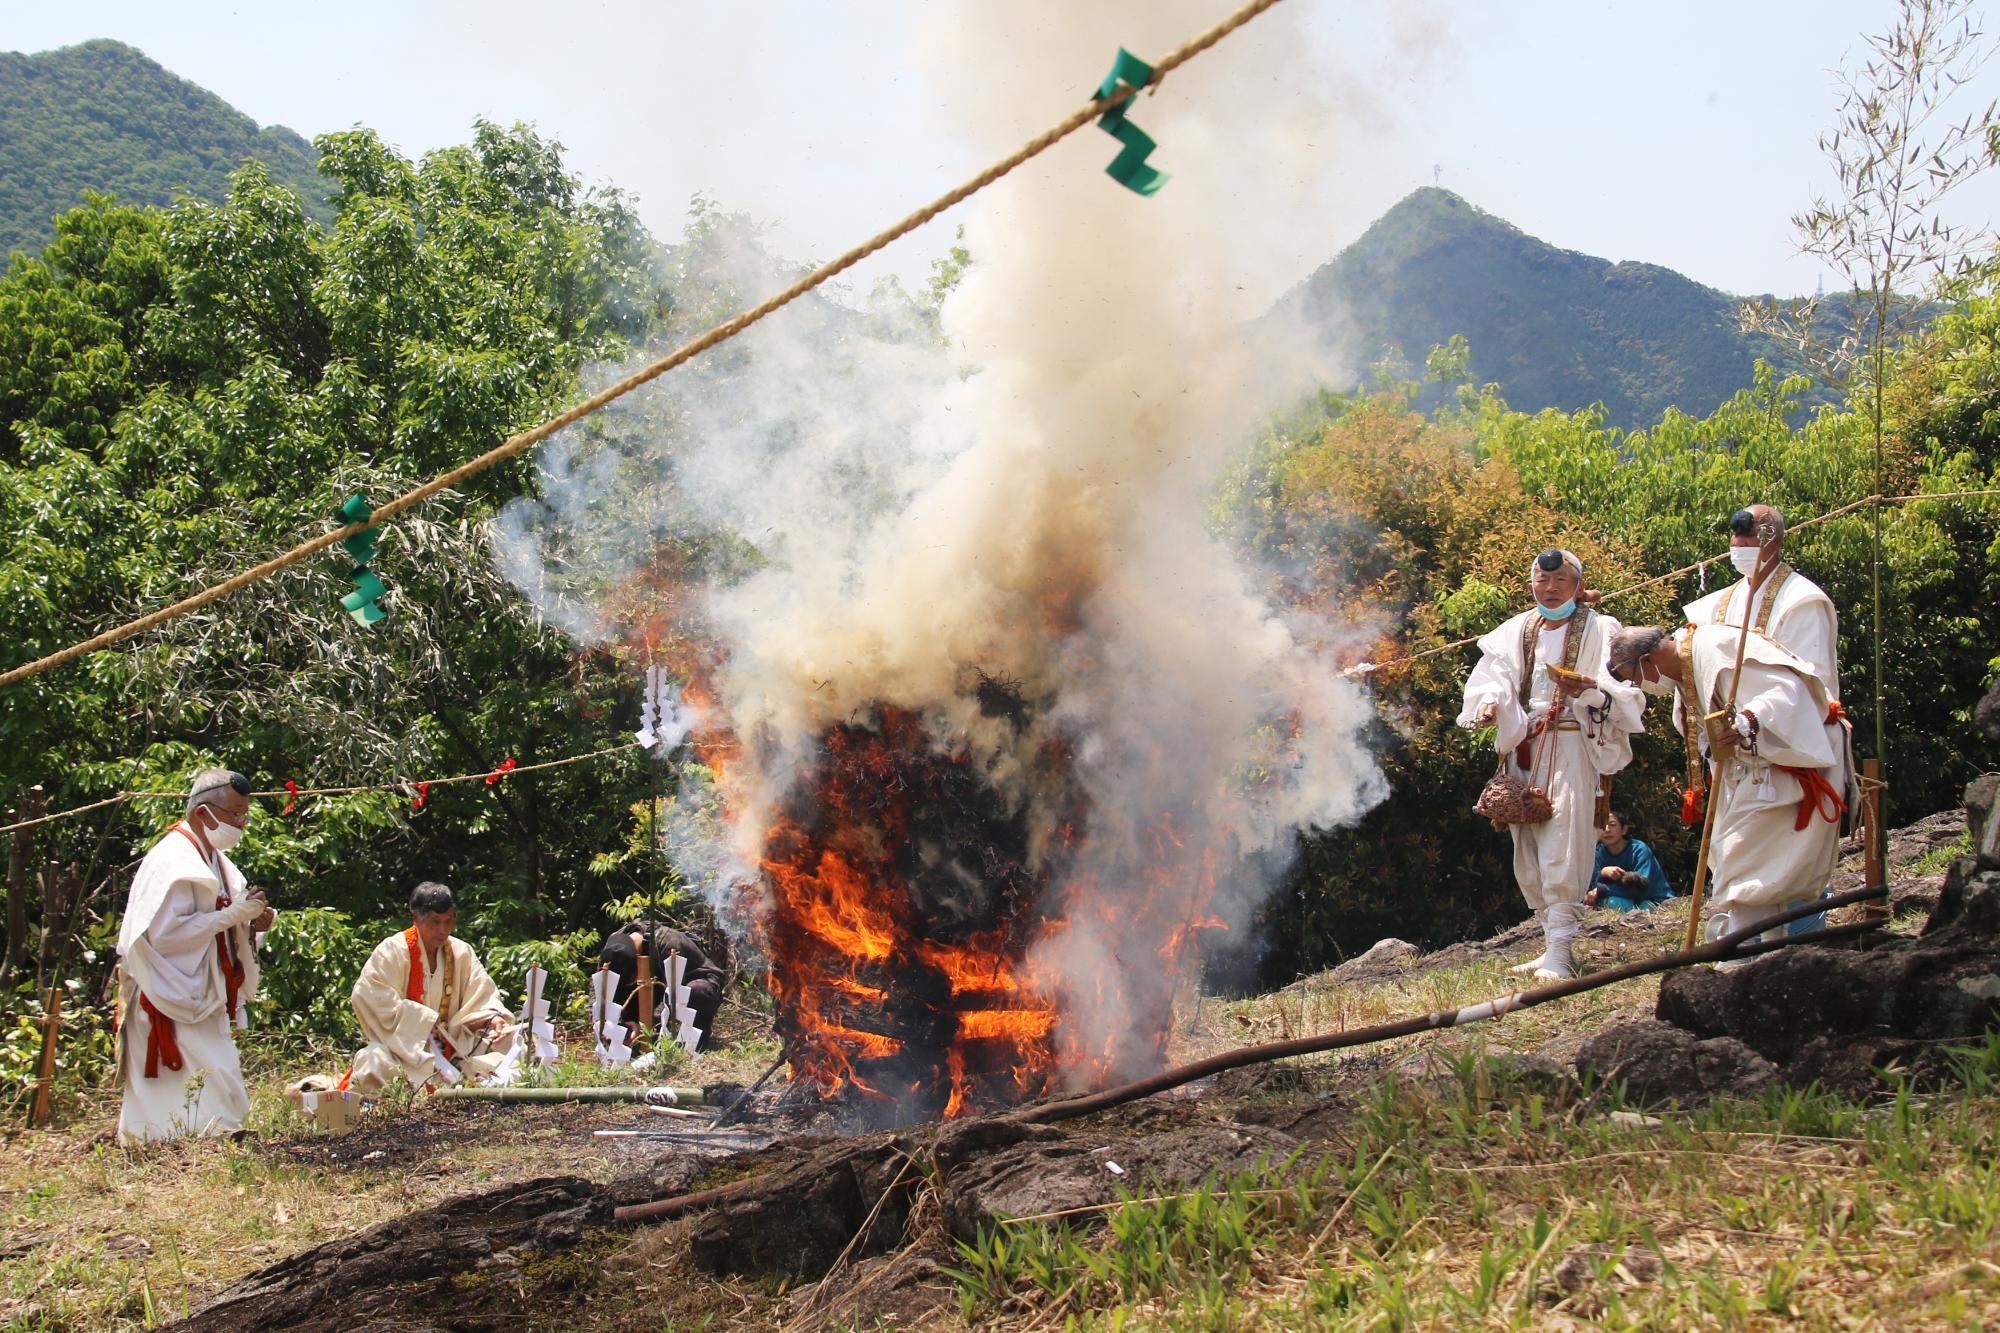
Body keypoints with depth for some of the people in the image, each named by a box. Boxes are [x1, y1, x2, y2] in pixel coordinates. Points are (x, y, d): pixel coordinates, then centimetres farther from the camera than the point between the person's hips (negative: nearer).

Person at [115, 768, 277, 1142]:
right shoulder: (171, 861, -14)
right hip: (175, 1006, -10)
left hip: (205, 1005, 10)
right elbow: (163, 933, -22)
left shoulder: (214, 859, 14)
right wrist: (231, 915, -20)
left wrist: (253, 922, -1)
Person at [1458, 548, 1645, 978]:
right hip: (1522, 749, 5)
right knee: (1528, 855, 6)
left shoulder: (1599, 631, 2)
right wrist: (1488, 704, -18)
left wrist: (1588, 688, -30)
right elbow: (1488, 678, 5)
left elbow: (1624, 689, -9)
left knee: (1562, 847, -14)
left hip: (1571, 746, -5)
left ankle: (1561, 950, -15)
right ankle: (1554, 942, 14)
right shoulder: (1514, 633, 15)